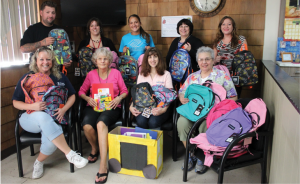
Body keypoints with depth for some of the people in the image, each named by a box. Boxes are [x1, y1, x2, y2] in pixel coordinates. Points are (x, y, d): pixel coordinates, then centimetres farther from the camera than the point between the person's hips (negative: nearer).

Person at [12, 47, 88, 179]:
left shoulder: (60, 77, 11)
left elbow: (72, 95, 14)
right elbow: (16, 102, 6)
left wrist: (63, 109, -6)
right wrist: (32, 106, -15)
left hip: (53, 118, 1)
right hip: (30, 118, -1)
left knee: (51, 138, -33)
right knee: (43, 117, -39)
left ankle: (39, 162, 2)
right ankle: (70, 154, -36)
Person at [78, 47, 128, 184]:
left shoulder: (116, 73, 9)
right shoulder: (91, 74, 12)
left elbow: (124, 91, 11)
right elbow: (81, 91, 16)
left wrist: (119, 98, -10)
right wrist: (88, 98, -5)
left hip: (111, 107, -2)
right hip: (93, 106, 2)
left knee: (101, 123, -37)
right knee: (87, 125, -33)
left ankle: (103, 167, -36)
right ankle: (94, 149, 4)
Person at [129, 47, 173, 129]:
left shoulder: (166, 74, 8)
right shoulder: (142, 75, 18)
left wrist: (163, 109, -20)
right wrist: (131, 107, -6)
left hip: (160, 106, -2)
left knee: (153, 122, -33)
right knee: (141, 121, -31)